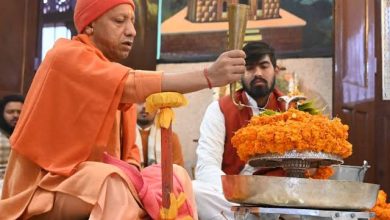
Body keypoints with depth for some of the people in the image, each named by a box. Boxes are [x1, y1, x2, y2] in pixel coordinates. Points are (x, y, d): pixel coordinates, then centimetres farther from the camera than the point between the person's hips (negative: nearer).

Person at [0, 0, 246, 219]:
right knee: (113, 185, -34)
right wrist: (208, 76, -37)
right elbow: (131, 86, -29)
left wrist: (133, 176, -13)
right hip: (47, 192, -7)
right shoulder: (66, 56, -12)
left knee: (175, 177, -11)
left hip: (101, 182, 8)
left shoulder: (118, 78, 13)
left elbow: (129, 151, 10)